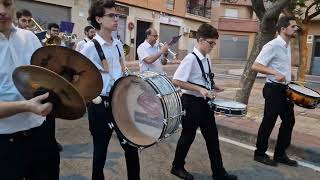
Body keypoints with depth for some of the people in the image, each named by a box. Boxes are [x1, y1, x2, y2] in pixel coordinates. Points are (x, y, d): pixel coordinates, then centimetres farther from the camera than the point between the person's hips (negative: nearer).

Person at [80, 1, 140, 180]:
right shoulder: (90, 47, -13)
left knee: (131, 146, 14)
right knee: (101, 150, 10)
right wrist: (95, 99, -17)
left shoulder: (118, 44, 8)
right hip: (101, 105, -6)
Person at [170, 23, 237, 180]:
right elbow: (176, 81, -24)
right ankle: (177, 167, 29)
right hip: (192, 102, -8)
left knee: (212, 136, 12)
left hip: (205, 102, 8)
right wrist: (199, 89, -27)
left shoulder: (207, 59, 8)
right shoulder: (190, 58, -18)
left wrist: (214, 87, 3)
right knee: (188, 136, 7)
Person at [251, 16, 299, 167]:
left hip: (286, 89, 10)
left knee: (289, 121, 13)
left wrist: (289, 80, 16)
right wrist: (275, 73, -33)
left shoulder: (287, 46, 13)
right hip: (274, 89, -9)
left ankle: (280, 154, 26)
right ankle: (260, 154, 16)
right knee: (269, 122, 0)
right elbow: (255, 66, -23)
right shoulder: (272, 46, -16)